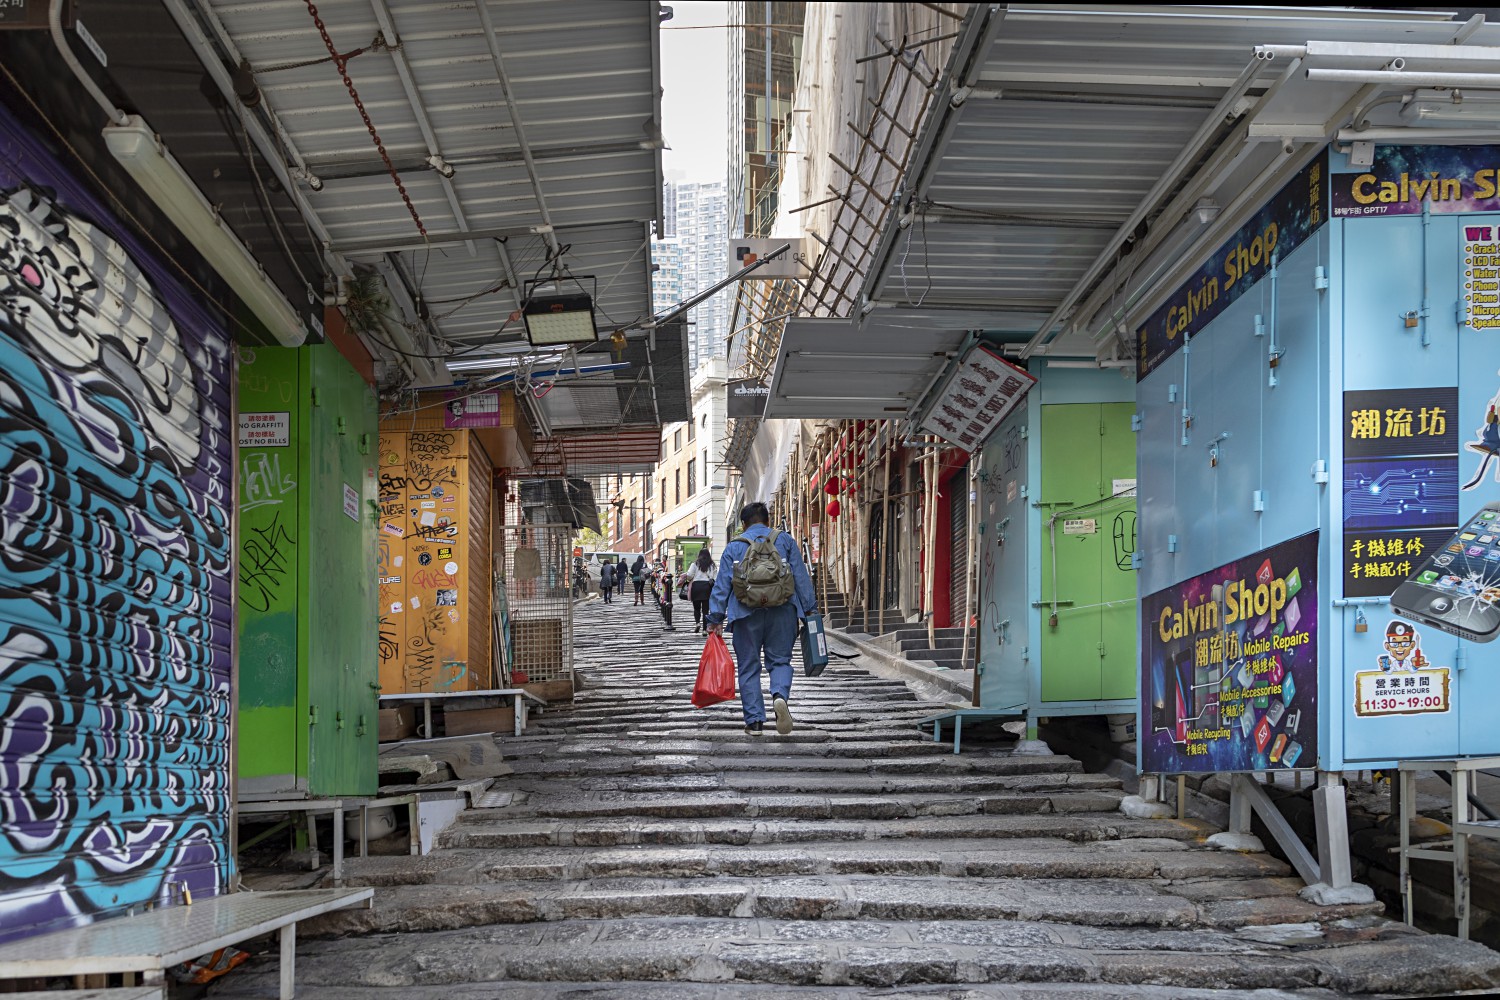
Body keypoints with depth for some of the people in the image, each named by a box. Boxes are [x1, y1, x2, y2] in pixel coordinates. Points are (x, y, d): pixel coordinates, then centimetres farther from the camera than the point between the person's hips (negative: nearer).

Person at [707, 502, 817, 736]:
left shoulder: (733, 547, 8)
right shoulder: (786, 541, 9)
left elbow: (721, 585, 3)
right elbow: (801, 577, 4)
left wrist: (716, 619, 3)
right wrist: (809, 609, 7)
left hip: (747, 615, 0)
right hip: (782, 612, 0)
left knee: (749, 667, 8)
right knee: (780, 660, 10)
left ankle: (754, 721, 5)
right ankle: (780, 695, -21)